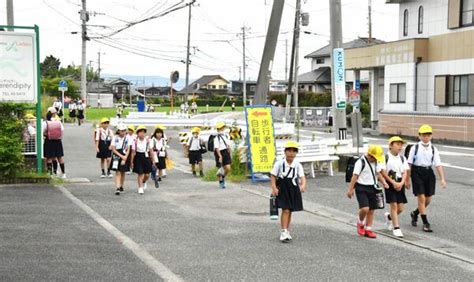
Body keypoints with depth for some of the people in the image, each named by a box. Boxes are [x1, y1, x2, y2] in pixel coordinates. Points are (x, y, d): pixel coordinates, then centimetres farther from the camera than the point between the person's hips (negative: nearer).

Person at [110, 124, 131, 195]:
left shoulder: (127, 138, -2)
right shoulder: (115, 138, -6)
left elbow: (128, 150, -3)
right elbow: (113, 149, -7)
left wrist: (125, 158, -14)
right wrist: (121, 156, -15)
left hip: (125, 156, 2)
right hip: (117, 156, -2)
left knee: (123, 172, 14)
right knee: (118, 172, -10)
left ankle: (121, 186, 33)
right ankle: (117, 188, -18)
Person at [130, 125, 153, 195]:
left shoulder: (148, 140, -1)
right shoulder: (135, 141, -5)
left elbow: (151, 151, 3)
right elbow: (133, 152, -1)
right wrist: (132, 162, 0)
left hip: (146, 158, 2)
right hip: (138, 158, -2)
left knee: (147, 174, 6)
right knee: (140, 174, -2)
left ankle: (144, 182, 39)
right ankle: (140, 188, 11)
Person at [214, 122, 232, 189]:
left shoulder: (225, 136, 10)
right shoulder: (217, 138, -11)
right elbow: (217, 148, -18)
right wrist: (220, 156, -25)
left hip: (226, 153, 5)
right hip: (220, 153, -5)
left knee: (228, 169, -2)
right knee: (221, 168, 3)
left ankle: (223, 177, 26)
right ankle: (221, 182, 19)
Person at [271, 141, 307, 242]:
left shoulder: (298, 165, -2)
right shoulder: (279, 163, -7)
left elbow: (302, 176, -9)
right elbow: (273, 176, -2)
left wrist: (303, 185, -29)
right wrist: (274, 188, -12)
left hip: (294, 189, 3)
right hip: (282, 189, -3)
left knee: (290, 211, 12)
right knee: (285, 210, -11)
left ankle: (286, 231, 25)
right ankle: (283, 231, -8)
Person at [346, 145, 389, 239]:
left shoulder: (375, 162, 9)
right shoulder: (361, 162, -14)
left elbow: (378, 173, 19)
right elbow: (355, 176, -15)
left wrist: (384, 182, 2)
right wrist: (350, 189, -16)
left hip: (372, 188, 7)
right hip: (362, 188, -7)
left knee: (371, 210, 7)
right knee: (364, 208, -18)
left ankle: (368, 229, 18)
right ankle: (360, 223, 11)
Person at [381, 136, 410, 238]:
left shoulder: (402, 158, 9)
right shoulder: (386, 157, -6)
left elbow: (405, 172, 3)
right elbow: (383, 172, -10)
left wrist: (401, 183, -13)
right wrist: (393, 183, -13)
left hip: (400, 184, 5)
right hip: (390, 183, -5)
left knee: (401, 207, 4)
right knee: (394, 205, -8)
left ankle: (389, 217, 35)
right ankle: (396, 228, -2)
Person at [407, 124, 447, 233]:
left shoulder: (433, 149, 3)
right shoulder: (415, 148, -3)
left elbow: (438, 165, -1)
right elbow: (409, 164, -1)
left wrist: (442, 179, -9)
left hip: (429, 173, 4)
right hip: (417, 172, -4)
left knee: (428, 199, 8)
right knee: (421, 198, -7)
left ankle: (415, 213, 35)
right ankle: (425, 223, 1)